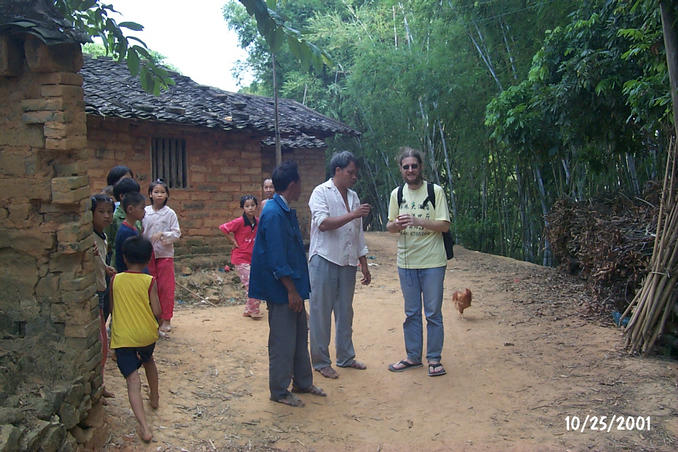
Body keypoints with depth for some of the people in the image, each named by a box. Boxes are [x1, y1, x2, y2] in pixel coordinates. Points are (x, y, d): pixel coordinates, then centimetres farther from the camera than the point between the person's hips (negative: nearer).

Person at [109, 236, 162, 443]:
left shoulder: (115, 280, -2)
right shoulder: (150, 282, -8)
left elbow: (112, 307, 9)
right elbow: (157, 312, -9)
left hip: (122, 338, -1)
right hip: (147, 334, 1)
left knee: (133, 380, -5)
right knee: (148, 360, 32)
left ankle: (144, 427, -17)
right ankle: (154, 397, 50)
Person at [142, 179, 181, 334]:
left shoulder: (170, 213, -4)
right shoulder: (144, 212, 1)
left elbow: (176, 234, -6)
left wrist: (162, 235, -20)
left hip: (165, 254, -2)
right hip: (148, 255, 2)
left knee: (166, 288, 1)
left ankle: (166, 320, 11)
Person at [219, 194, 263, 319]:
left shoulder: (257, 222, 4)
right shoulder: (239, 222, -15)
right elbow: (223, 228, -12)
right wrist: (233, 241, -10)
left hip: (252, 258, 7)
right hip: (241, 258, -7)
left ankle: (248, 311, 23)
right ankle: (254, 311, 5)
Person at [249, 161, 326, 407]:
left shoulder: (286, 211, 11)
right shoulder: (274, 214, -20)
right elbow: (277, 259, -23)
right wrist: (291, 291, -21)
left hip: (293, 287, 10)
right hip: (281, 289, -10)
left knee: (300, 336, 18)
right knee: (283, 341, 1)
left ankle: (302, 382, 32)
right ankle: (279, 391, 14)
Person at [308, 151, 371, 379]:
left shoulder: (353, 196, 15)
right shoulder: (321, 192, -5)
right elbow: (323, 223, -20)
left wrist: (364, 265, 15)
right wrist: (353, 214, -22)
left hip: (347, 263, 7)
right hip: (324, 261, -6)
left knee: (345, 312, 13)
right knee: (320, 313, 0)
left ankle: (345, 357, 25)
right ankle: (321, 362, 10)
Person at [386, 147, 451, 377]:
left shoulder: (435, 191, -5)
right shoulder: (397, 194, 6)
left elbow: (444, 225, -9)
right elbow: (389, 226, 10)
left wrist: (417, 221, -22)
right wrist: (396, 224, -13)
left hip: (432, 262, -3)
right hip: (406, 262, 4)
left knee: (433, 313, 4)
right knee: (411, 313, 12)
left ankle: (434, 358, 16)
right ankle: (413, 356, 24)